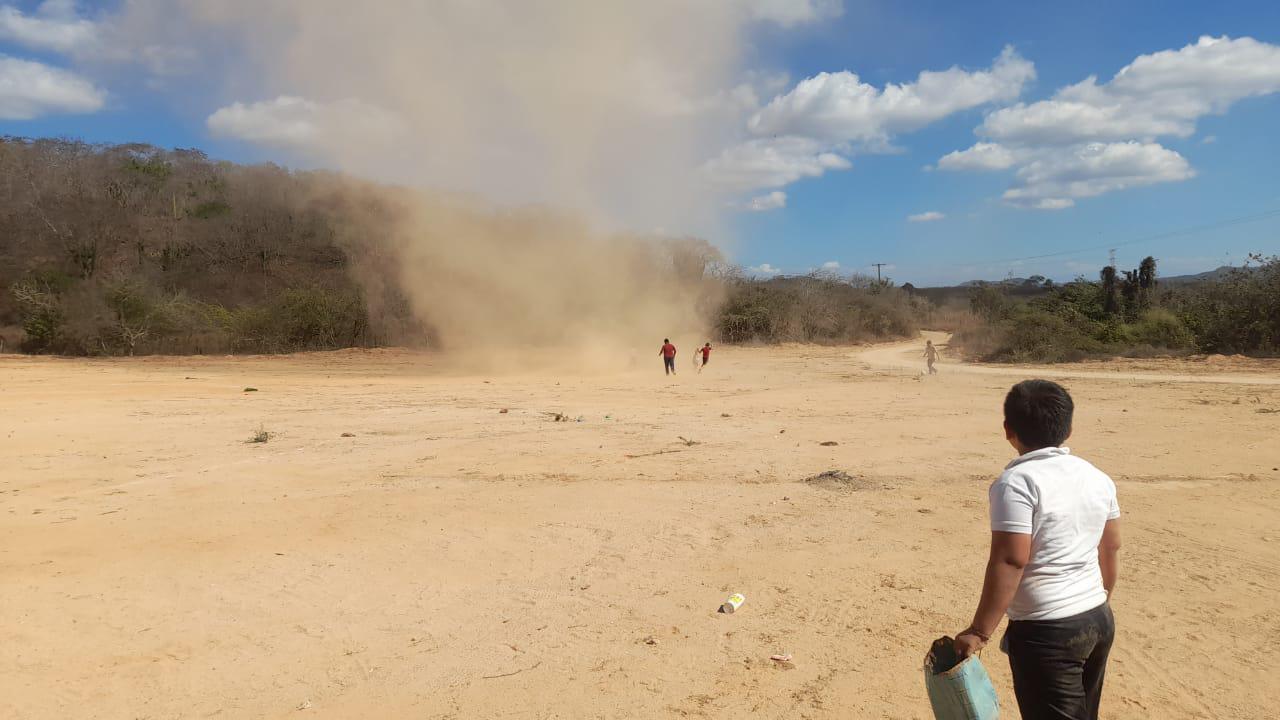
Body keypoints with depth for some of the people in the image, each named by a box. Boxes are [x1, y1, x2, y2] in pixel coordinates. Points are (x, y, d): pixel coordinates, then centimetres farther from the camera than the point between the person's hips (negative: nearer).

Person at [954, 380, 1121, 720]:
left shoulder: (1016, 482, -18)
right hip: (1099, 621, 8)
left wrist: (979, 631, -18)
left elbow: (1010, 560, -23)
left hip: (1046, 633, -8)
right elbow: (1111, 548, 14)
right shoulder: (1098, 477, 5)